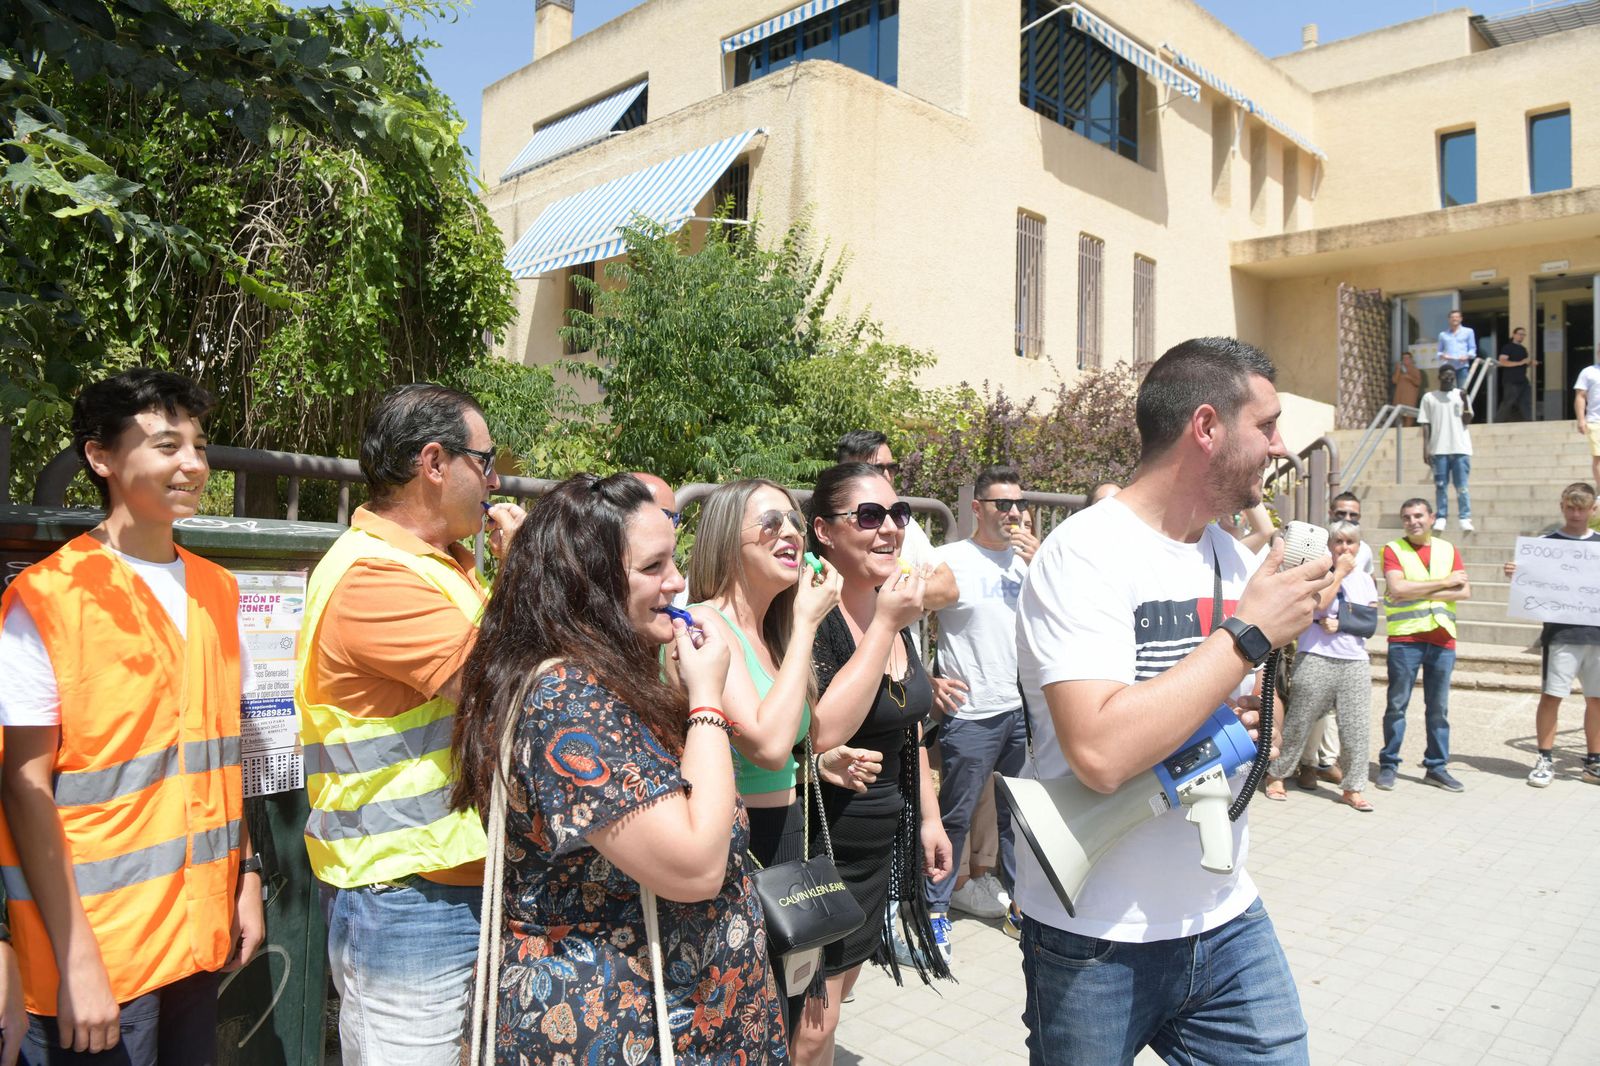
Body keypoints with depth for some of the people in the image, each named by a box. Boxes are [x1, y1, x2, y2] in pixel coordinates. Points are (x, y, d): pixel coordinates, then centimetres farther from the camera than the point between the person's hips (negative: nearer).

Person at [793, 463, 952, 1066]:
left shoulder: (894, 609, 4)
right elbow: (824, 733, -31)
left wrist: (928, 815, 16)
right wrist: (885, 624, -27)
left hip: (881, 843, 7)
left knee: (832, 1001, 21)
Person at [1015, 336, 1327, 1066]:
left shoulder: (1235, 557, 4)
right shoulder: (1085, 555, -20)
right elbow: (1102, 754, -31)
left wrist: (1259, 718, -6)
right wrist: (1249, 633, -23)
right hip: (1098, 942, -6)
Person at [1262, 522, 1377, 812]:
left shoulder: (1365, 579, 14)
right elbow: (1320, 605, -15)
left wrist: (1339, 623, -9)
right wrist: (1339, 573, -8)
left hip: (1356, 662, 4)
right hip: (1316, 659, -4)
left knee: (1355, 728, 1)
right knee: (1298, 722, 1)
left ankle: (1352, 789, 10)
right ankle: (1276, 775, 13)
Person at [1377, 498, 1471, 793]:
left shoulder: (1448, 549, 12)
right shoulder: (1393, 550, 1)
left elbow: (1465, 591, 0)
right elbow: (1397, 588, -15)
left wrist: (1420, 592, -10)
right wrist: (1444, 582, -9)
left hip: (1442, 639, 4)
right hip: (1405, 638, -3)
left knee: (1439, 708, 10)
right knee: (1397, 705, 0)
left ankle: (1437, 767, 19)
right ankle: (1388, 765, 8)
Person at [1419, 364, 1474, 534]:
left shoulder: (1461, 395, 10)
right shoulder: (1429, 397, 8)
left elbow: (1467, 420, 2)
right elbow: (1425, 424, 5)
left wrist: (1465, 402, -12)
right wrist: (1425, 448, -2)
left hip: (1460, 448, 0)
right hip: (1439, 449, 0)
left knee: (1462, 486, -3)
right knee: (1440, 485, 2)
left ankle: (1465, 518, -2)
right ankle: (1441, 517, 7)